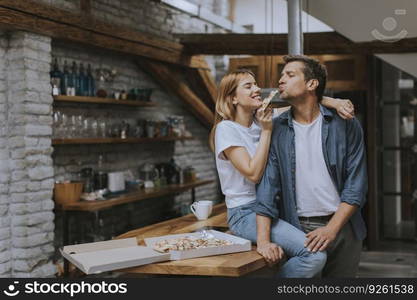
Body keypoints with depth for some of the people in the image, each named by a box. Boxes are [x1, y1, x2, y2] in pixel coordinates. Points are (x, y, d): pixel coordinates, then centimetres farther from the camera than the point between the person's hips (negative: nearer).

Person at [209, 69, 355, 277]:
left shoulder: (262, 119, 9)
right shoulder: (226, 129, -9)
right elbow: (253, 174, -17)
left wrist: (333, 102, -10)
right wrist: (266, 130, -16)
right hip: (245, 213, -7)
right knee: (315, 254, -23)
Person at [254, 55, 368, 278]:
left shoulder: (345, 125, -2)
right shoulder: (276, 130, 1)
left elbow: (356, 184, -3)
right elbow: (268, 184, -5)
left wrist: (331, 228, -13)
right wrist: (263, 240, -15)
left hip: (342, 226, 0)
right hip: (297, 229, 0)